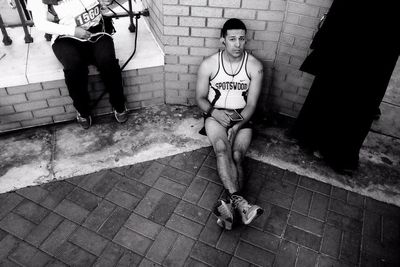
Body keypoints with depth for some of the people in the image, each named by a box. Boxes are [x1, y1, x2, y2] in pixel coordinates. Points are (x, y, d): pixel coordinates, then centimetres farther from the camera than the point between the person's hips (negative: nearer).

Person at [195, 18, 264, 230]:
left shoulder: (254, 66, -5)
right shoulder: (208, 65, -4)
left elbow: (251, 104, -6)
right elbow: (200, 98, 2)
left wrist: (235, 127, -20)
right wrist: (214, 112, -18)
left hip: (241, 117, 1)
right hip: (215, 114, -1)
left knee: (236, 155, -26)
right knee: (222, 148, -31)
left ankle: (230, 205, -29)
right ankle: (238, 202, -40)